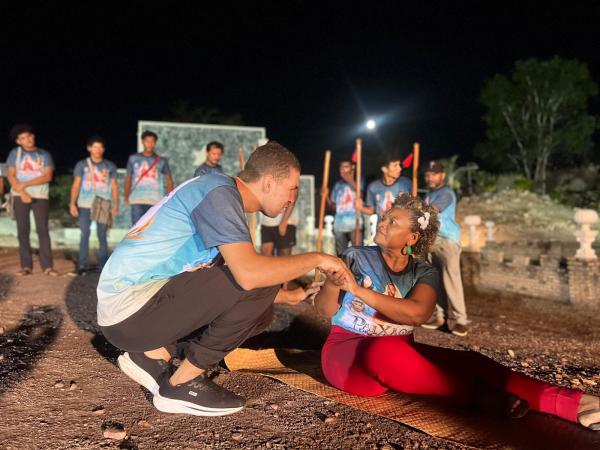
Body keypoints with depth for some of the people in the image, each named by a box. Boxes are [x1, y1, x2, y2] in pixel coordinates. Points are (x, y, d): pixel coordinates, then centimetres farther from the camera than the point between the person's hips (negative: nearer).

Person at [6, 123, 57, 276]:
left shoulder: (44, 154, 7)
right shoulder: (14, 153, 8)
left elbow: (48, 177, -4)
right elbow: (11, 176, 1)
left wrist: (25, 184, -11)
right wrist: (22, 193, -13)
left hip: (41, 197, -1)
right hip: (20, 196, 1)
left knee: (43, 230, -6)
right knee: (23, 230, -1)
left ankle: (47, 266, -6)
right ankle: (26, 266, 2)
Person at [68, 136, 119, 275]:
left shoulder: (110, 166, 9)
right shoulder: (81, 165, 8)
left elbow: (114, 187, 8)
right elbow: (76, 185, 6)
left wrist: (116, 204, -3)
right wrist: (72, 203, -3)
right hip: (85, 206, 0)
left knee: (102, 236, 0)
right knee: (84, 235, 0)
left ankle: (103, 266, 5)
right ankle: (82, 266, 6)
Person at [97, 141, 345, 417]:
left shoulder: (224, 196, 12)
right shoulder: (219, 192, -17)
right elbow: (249, 274, -31)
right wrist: (315, 258, -16)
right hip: (129, 309, -9)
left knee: (259, 310, 7)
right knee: (259, 281, -20)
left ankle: (153, 356, 8)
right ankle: (182, 386, -6)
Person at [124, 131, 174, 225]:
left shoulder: (161, 161, 6)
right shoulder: (133, 159, 9)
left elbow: (169, 180, 9)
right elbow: (128, 178, 15)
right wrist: (126, 196, 6)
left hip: (156, 201, 0)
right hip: (137, 200, 0)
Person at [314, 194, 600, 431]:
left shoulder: (424, 273, 1)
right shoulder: (356, 258, -3)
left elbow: (418, 314, -21)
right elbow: (328, 312, -7)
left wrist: (359, 290, -27)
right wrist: (332, 284, -28)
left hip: (399, 353, 3)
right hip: (347, 352, -3)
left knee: (469, 362, -22)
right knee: (386, 350, -40)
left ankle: (573, 403, -29)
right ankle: (478, 396, -26)